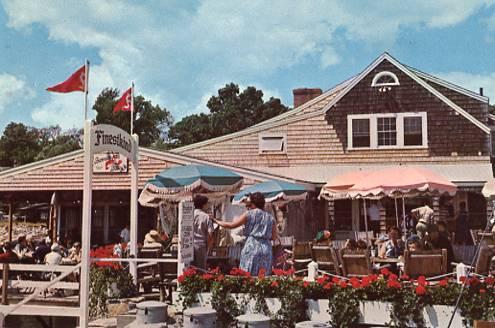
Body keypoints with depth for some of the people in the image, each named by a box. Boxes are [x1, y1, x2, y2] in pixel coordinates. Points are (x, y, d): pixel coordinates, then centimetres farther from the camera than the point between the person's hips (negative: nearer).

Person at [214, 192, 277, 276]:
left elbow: (231, 225, 4)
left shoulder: (249, 214, 2)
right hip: (266, 250, 3)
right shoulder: (271, 217, 12)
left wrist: (217, 221, 18)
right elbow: (274, 237, 9)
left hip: (252, 248, -3)